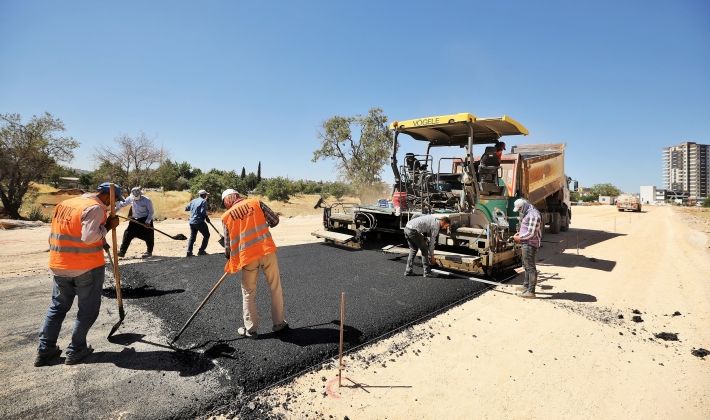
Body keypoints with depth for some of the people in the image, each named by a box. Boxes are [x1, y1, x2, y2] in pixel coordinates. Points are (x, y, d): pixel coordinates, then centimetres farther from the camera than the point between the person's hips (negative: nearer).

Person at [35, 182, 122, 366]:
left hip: (59, 266, 8)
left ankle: (45, 349, 25)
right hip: (87, 267, -8)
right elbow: (89, 237, -26)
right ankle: (76, 350, 14)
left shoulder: (65, 204, 11)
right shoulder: (95, 208, -17)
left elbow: (67, 233, 16)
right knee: (88, 309, 7)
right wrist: (107, 226, -14)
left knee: (58, 306, 20)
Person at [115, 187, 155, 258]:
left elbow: (151, 211, -12)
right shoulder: (130, 198, -4)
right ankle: (122, 251, 4)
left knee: (148, 236, 1)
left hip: (145, 220, -5)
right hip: (135, 220, 5)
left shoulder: (147, 200, -17)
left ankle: (149, 252, 18)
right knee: (127, 234, -1)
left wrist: (147, 221, -17)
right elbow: (122, 204, 9)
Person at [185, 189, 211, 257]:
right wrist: (207, 218, -2)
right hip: (199, 222, -7)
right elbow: (203, 212, -16)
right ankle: (201, 251, 3)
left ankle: (189, 252, 8)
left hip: (192, 222, 7)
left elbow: (186, 208, 19)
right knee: (206, 235, 7)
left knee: (192, 236, 16)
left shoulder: (193, 201, 14)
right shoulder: (203, 201, -6)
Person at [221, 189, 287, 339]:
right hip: (267, 251, 0)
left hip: (247, 256, 0)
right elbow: (275, 220, 6)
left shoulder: (226, 216, 8)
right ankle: (278, 323, 24)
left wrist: (230, 260, 26)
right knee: (275, 288, 14)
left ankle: (251, 329, 24)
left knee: (248, 294, 16)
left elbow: (228, 243, 10)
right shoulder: (256, 203, 6)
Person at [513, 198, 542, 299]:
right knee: (526, 265, 21)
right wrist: (520, 233, 10)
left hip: (530, 244, -11)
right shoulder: (527, 214, 15)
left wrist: (520, 238, -11)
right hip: (527, 243, 11)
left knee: (530, 267, -7)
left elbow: (531, 233, -22)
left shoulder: (533, 215, -19)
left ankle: (531, 291, -2)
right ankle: (526, 286, 35)